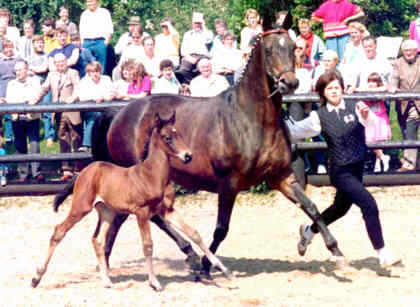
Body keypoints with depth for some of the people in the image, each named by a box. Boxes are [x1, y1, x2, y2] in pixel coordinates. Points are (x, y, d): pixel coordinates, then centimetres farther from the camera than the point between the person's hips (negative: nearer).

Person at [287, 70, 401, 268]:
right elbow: (296, 131, 6)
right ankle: (383, 255, -12)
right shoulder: (320, 116, -6)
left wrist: (366, 115, -41)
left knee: (341, 207, 24)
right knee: (369, 205, -18)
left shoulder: (355, 108, -4)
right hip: (340, 171, -4)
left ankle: (309, 231, 51)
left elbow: (371, 122, -22)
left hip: (357, 168, 4)